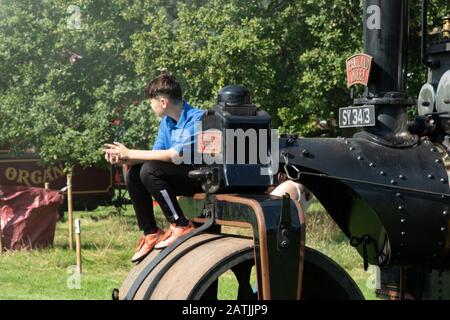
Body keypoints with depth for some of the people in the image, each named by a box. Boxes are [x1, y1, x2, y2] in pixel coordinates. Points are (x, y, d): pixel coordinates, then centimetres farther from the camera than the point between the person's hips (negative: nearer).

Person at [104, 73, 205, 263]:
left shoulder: (196, 119, -18)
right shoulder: (167, 122, 9)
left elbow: (174, 155, -27)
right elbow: (156, 154, 4)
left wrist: (129, 154, -22)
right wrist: (123, 160, -14)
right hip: (181, 177, 9)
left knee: (150, 171, -26)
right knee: (133, 175, -4)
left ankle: (181, 225, -18)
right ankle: (150, 233, 1)